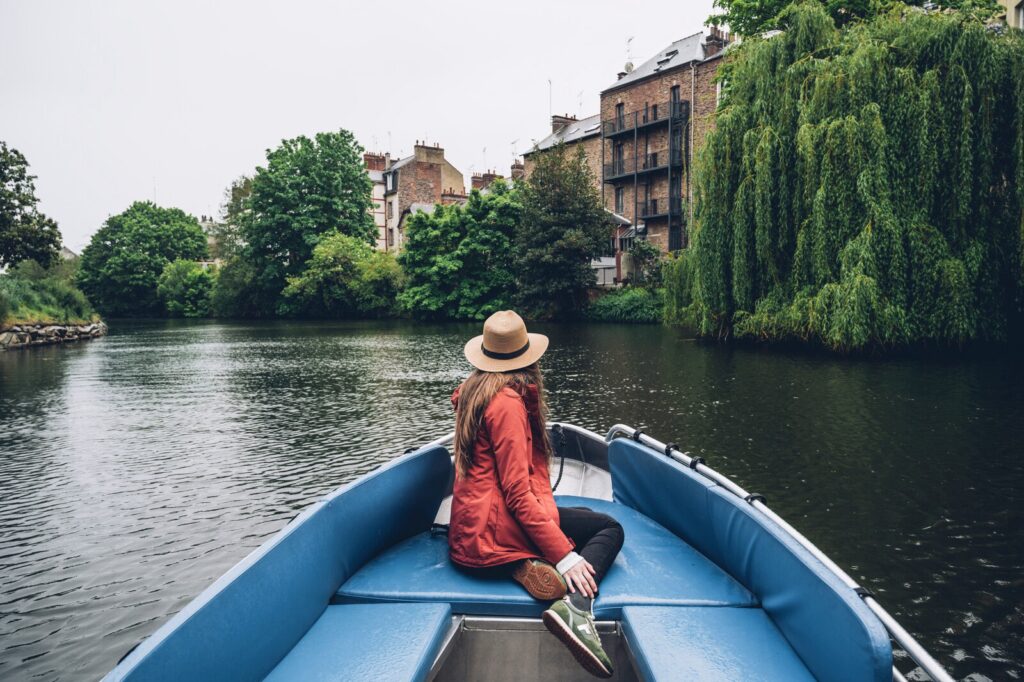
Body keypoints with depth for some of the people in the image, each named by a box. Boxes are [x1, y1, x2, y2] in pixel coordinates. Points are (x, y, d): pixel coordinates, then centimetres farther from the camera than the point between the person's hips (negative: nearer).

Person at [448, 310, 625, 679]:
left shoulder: (472, 389, 12)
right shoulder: (508, 402, -15)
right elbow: (517, 492, -20)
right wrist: (564, 556, -21)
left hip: (470, 529, 9)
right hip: (493, 528, -9)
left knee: (587, 518, 23)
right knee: (610, 529, 3)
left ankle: (528, 566, -7)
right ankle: (575, 607, -23)